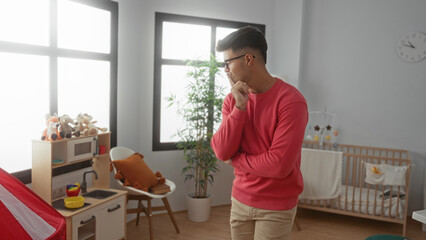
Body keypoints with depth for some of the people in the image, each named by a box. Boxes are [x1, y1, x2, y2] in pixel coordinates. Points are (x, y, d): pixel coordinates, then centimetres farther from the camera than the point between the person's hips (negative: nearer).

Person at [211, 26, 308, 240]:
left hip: (276, 208, -5)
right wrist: (240, 107, -18)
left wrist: (235, 159, -10)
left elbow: (279, 165, -25)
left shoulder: (290, 100, -18)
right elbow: (221, 152, -9)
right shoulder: (232, 99, 1)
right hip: (240, 200, 5)